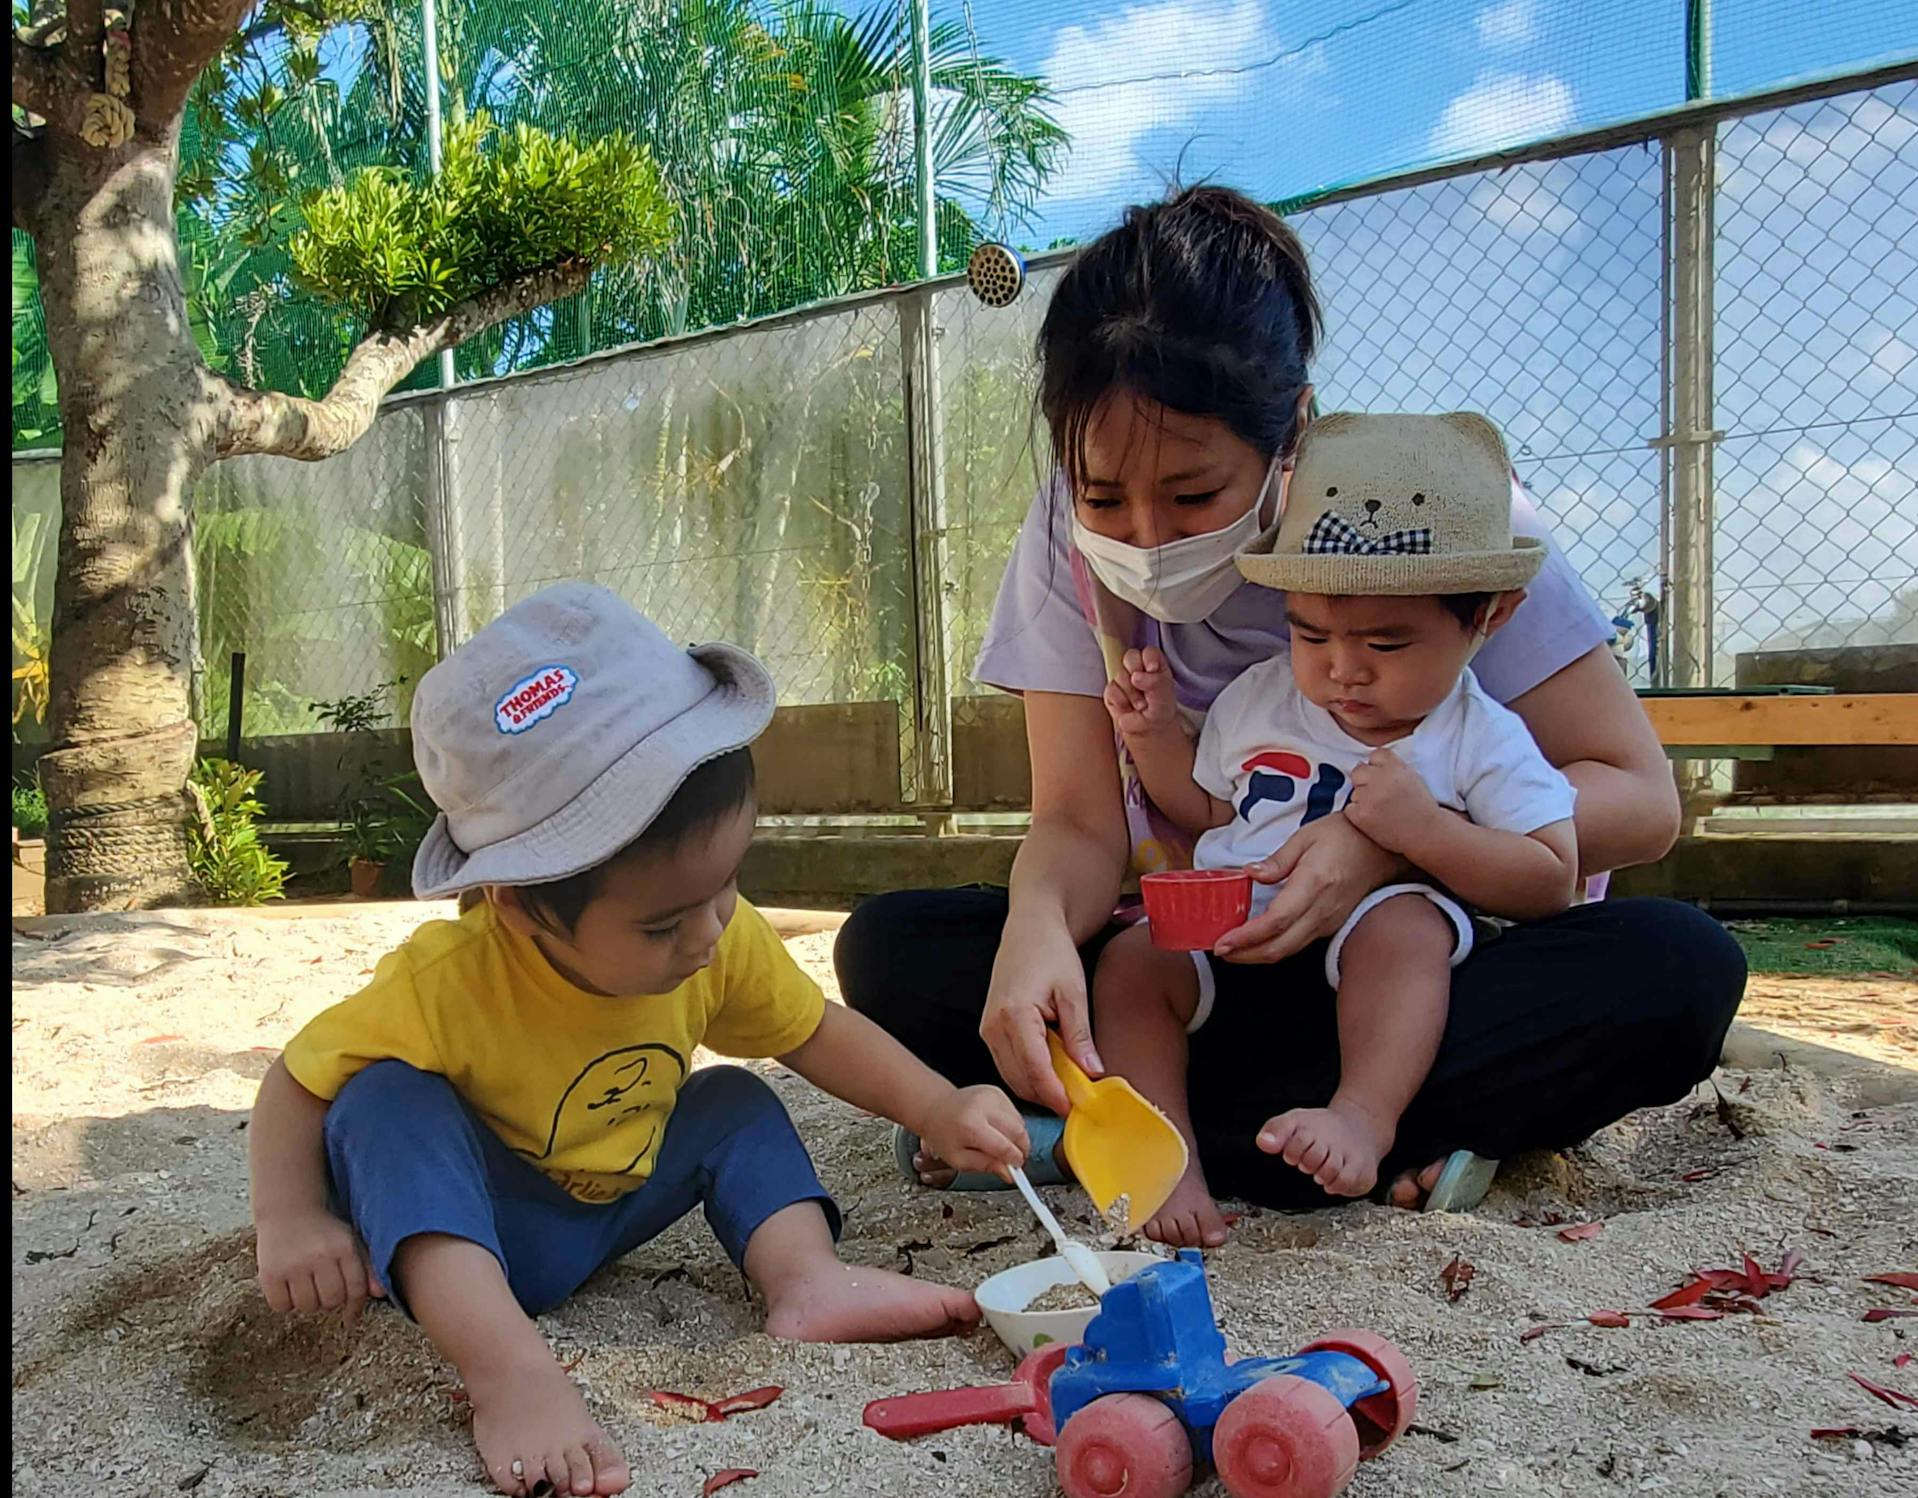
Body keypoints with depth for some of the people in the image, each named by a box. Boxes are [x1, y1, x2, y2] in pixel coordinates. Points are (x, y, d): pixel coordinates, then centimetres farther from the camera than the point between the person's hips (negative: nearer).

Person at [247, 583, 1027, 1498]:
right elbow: (297, 1081, -20)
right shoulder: (446, 985, -33)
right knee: (386, 1103, -31)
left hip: (611, 1207, 5)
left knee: (734, 1104, -7)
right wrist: (290, 1220, -33)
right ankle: (504, 1362, -46)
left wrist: (939, 1108, -12)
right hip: (461, 1234, -5)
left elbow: (816, 1032, -3)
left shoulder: (725, 941, -18)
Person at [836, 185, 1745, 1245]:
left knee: (1677, 970, -32)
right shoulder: (1073, 541, -11)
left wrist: (1394, 843, -31)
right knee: (890, 951, -19)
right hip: (1208, 962, 2)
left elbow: (1640, 799, -14)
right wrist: (1038, 921, -36)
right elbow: (1081, 822, -12)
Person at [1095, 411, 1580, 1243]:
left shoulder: (1483, 739, -3)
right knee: (1131, 959, -22)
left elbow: (1550, 881, -9)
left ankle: (1363, 1116, -41)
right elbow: (1205, 815, 22)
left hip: (1359, 960, -4)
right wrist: (1155, 737, 6)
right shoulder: (1255, 701, 10)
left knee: (1403, 924, -34)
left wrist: (1422, 827, -22)